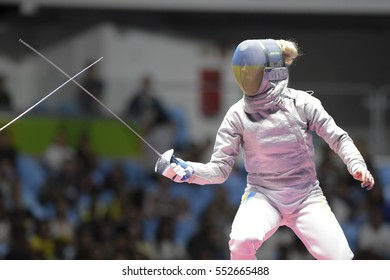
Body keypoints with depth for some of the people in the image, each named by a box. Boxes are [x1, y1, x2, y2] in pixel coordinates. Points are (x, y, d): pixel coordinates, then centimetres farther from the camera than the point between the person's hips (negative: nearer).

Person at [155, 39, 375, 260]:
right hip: (263, 196, 0)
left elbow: (338, 138, -2)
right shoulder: (238, 115, -7)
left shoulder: (301, 103, -9)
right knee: (242, 241, -33)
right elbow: (220, 169, -5)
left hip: (306, 197, 0)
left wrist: (358, 166, -21)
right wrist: (188, 171, -24)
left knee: (339, 261, -16)